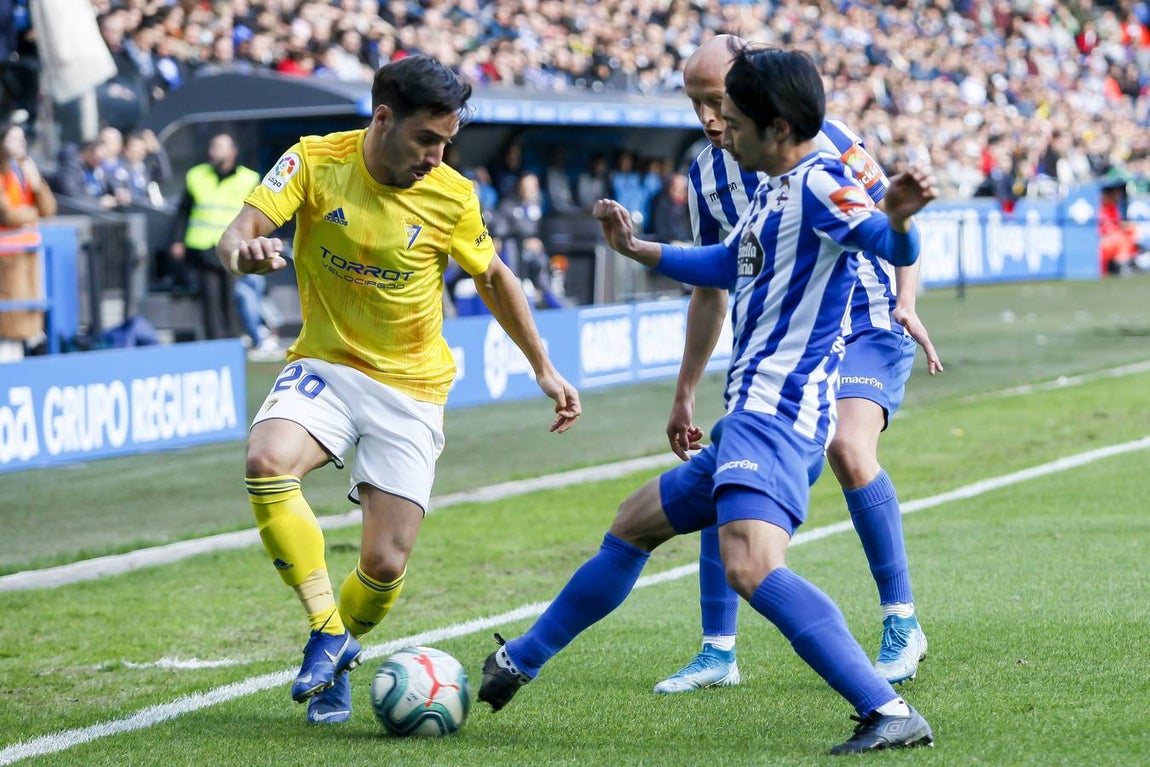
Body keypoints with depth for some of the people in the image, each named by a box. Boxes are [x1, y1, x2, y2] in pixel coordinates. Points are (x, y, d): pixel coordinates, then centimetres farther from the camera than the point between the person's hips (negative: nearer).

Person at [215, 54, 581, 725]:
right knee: (268, 461, -33)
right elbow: (242, 230, -19)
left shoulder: (451, 196, -8)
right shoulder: (316, 162, -10)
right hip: (327, 364, 0)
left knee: (385, 566, -8)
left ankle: (333, 666, 24)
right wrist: (245, 249, -44)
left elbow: (493, 278, 9)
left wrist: (544, 368, 12)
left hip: (412, 388, 0)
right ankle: (328, 630, -20)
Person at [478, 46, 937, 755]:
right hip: (752, 417, 11)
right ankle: (517, 665, 43)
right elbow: (728, 265, 33)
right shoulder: (776, 191, 16)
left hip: (776, 416, -11)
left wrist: (898, 218, -51)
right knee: (632, 528, 26)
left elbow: (895, 249, -30)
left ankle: (890, 714, -38)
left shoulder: (819, 184, -14)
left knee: (751, 568, -33)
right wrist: (637, 250, 33)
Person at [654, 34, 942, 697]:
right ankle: (718, 654, 4)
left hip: (864, 327, -5)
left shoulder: (824, 143, -15)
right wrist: (686, 394, 14)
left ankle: (902, 626, -15)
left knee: (848, 450, -29)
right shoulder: (706, 174, 1)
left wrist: (905, 306, -26)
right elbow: (712, 288, 12)